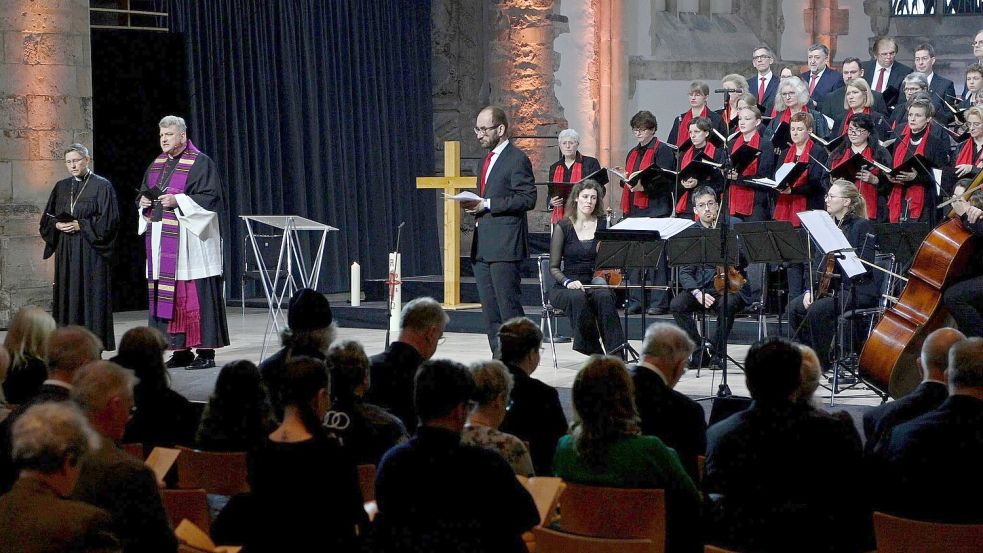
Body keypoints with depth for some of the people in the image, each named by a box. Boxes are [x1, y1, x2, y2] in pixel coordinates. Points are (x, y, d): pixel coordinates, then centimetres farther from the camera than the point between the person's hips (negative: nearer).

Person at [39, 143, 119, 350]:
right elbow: (47, 217, 16)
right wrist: (57, 225, -5)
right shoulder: (61, 187, 14)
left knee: (91, 296, -6)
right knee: (67, 297, 2)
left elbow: (109, 219, -7)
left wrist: (80, 225, -14)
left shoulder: (102, 186, -1)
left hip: (91, 251, -5)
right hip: (66, 253, 5)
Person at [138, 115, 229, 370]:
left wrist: (178, 201, -19)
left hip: (190, 240, -7)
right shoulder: (156, 165, 18)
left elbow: (211, 198, -11)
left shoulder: (200, 163, -4)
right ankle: (181, 351, 10)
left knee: (196, 294, -8)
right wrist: (144, 202, 1)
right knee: (168, 295, 5)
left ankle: (206, 351, -5)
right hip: (161, 241, 7)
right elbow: (144, 194, 25)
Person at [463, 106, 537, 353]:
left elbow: (527, 199, -16)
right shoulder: (489, 158, 20)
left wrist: (487, 204, -18)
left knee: (509, 306, -9)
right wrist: (475, 205, 7)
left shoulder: (517, 159, -8)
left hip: (504, 246, -9)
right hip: (482, 245, 9)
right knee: (490, 311, 9)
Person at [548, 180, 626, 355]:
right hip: (566, 287, -1)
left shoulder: (604, 225, 8)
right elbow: (554, 267, 1)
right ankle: (594, 353, -26)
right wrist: (568, 282, -18)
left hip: (596, 283, 1)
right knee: (577, 298, -37)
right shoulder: (563, 227, 3)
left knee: (604, 297, -35)